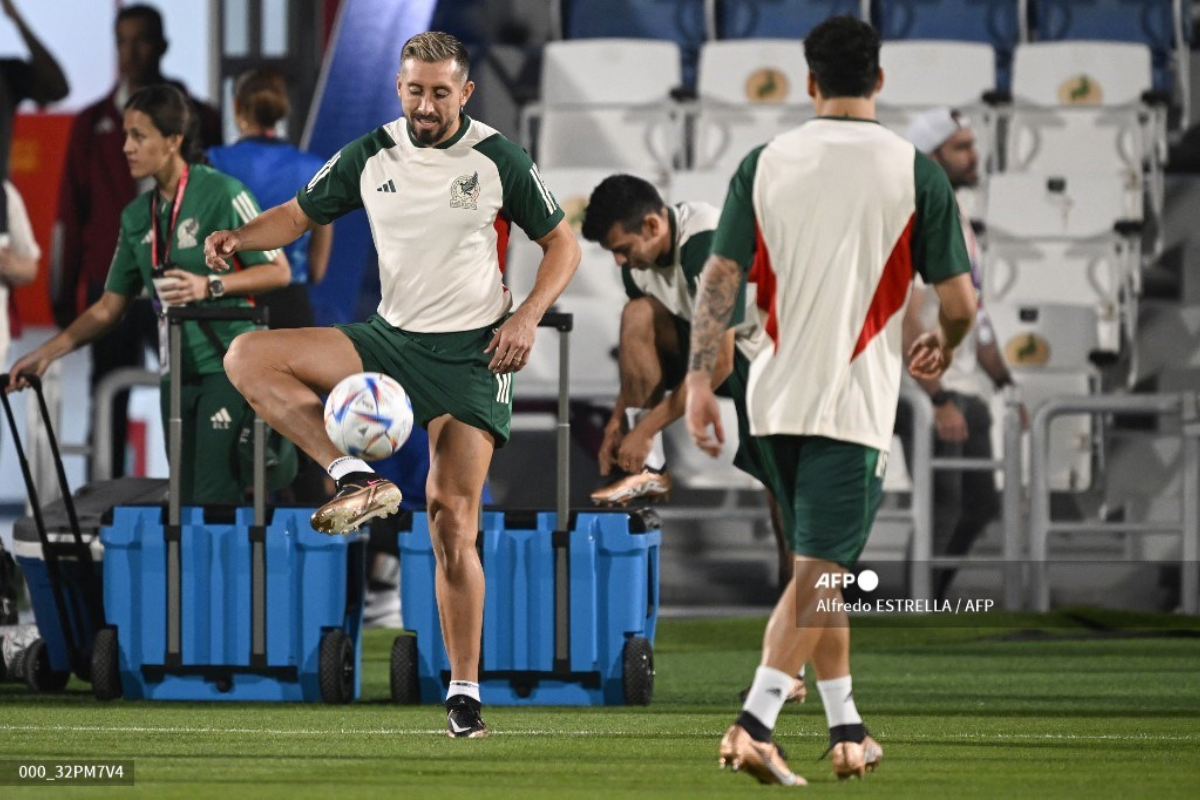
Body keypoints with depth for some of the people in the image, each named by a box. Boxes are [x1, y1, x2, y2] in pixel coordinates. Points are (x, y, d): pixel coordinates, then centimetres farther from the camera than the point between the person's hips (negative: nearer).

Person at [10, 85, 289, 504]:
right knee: (186, 502, 4)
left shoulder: (222, 194, -9)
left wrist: (210, 286, -22)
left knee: (215, 500, -16)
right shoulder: (137, 216, 11)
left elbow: (277, 271, -8)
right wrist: (47, 352, 7)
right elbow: (110, 306, 16)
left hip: (228, 364, -7)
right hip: (177, 371, 7)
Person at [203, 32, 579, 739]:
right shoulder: (370, 157, 3)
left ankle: (465, 693, -4)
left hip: (471, 355, -4)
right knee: (249, 358, -16)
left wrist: (527, 317, -12)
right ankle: (358, 480, -21)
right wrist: (238, 238, -9)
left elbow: (562, 242, 4)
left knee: (454, 522, -12)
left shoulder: (499, 160, -4)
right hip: (390, 338, 4)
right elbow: (300, 215, 12)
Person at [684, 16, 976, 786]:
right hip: (856, 402, -4)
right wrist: (942, 346, 18)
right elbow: (961, 300, -3)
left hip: (778, 397, 4)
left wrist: (700, 381, -2)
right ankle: (754, 722, -21)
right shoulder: (915, 172, -4)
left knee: (819, 568, 18)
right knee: (821, 573, -6)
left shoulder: (763, 164, 3)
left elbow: (720, 277, -2)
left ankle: (847, 730, 24)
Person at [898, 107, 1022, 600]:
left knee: (979, 507, 12)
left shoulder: (956, 219, 17)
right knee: (941, 512, -11)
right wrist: (939, 401, -25)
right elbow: (907, 322, -21)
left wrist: (1007, 384, 19)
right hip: (926, 393, -9)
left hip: (966, 391, 10)